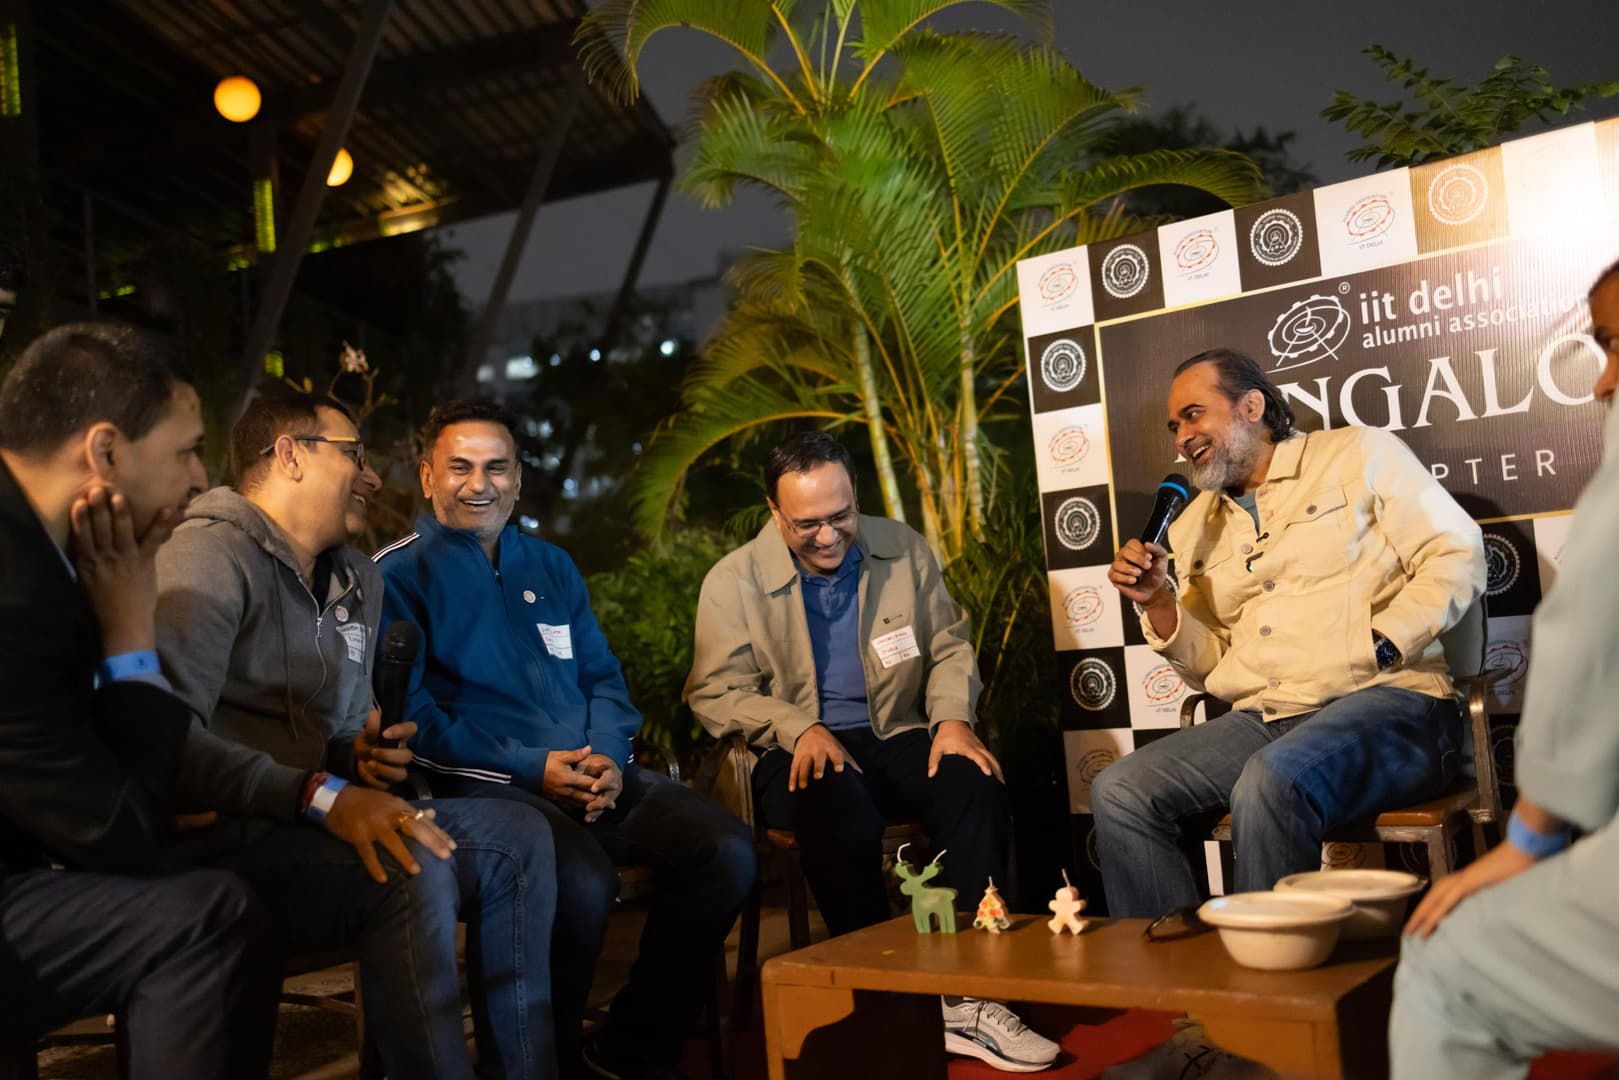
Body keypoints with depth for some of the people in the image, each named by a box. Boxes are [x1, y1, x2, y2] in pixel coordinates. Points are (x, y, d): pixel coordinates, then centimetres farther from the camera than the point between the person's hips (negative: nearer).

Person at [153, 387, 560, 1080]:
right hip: (219, 840, -9)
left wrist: (364, 754, 1)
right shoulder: (210, 555, -12)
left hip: (316, 817, 9)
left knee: (516, 835, -3)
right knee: (409, 866, -32)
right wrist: (314, 792, -28)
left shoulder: (358, 581, 16)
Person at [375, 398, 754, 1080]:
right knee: (582, 882, -35)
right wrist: (529, 767, -15)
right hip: (482, 786, -6)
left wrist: (608, 756, -4)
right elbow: (411, 712, -8)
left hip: (592, 776, 6)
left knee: (725, 852, -15)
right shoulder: (400, 575, 2)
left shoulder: (551, 566, 21)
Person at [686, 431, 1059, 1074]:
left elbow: (950, 646, 13)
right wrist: (799, 730, -19)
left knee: (976, 788, -28)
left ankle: (966, 998, -21)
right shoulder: (733, 581, -1)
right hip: (798, 754, -3)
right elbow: (715, 692, -3)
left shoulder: (903, 550, 7)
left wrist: (953, 717, -7)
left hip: (898, 737, 3)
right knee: (841, 810, -38)